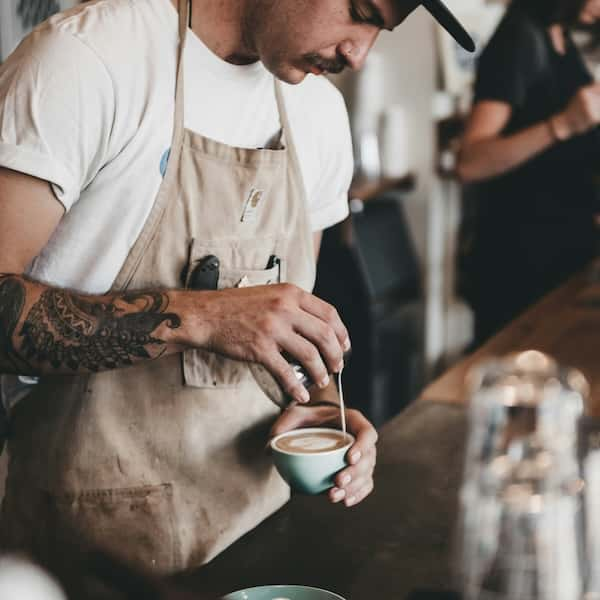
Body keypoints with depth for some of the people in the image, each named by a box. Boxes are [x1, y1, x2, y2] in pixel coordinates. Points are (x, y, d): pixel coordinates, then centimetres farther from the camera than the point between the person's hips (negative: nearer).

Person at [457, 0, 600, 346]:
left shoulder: (562, 40, 9)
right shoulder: (520, 40, -15)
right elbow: (471, 163, -26)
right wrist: (563, 124, -33)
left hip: (567, 244, 8)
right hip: (519, 257, -8)